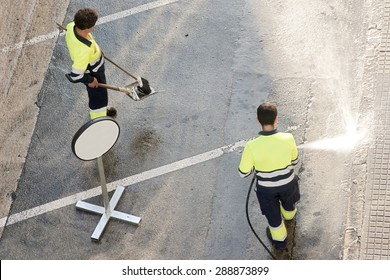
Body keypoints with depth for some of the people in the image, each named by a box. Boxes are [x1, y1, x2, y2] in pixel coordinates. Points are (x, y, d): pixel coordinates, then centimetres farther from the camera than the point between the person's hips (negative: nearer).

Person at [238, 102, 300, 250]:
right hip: (287, 183, 2)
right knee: (288, 201, 37)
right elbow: (294, 161, -8)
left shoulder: (252, 146, -34)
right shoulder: (288, 139, -29)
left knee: (273, 213, 28)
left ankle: (280, 239, 54)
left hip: (266, 187, -1)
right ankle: (289, 214, 71)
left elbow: (243, 172, -18)